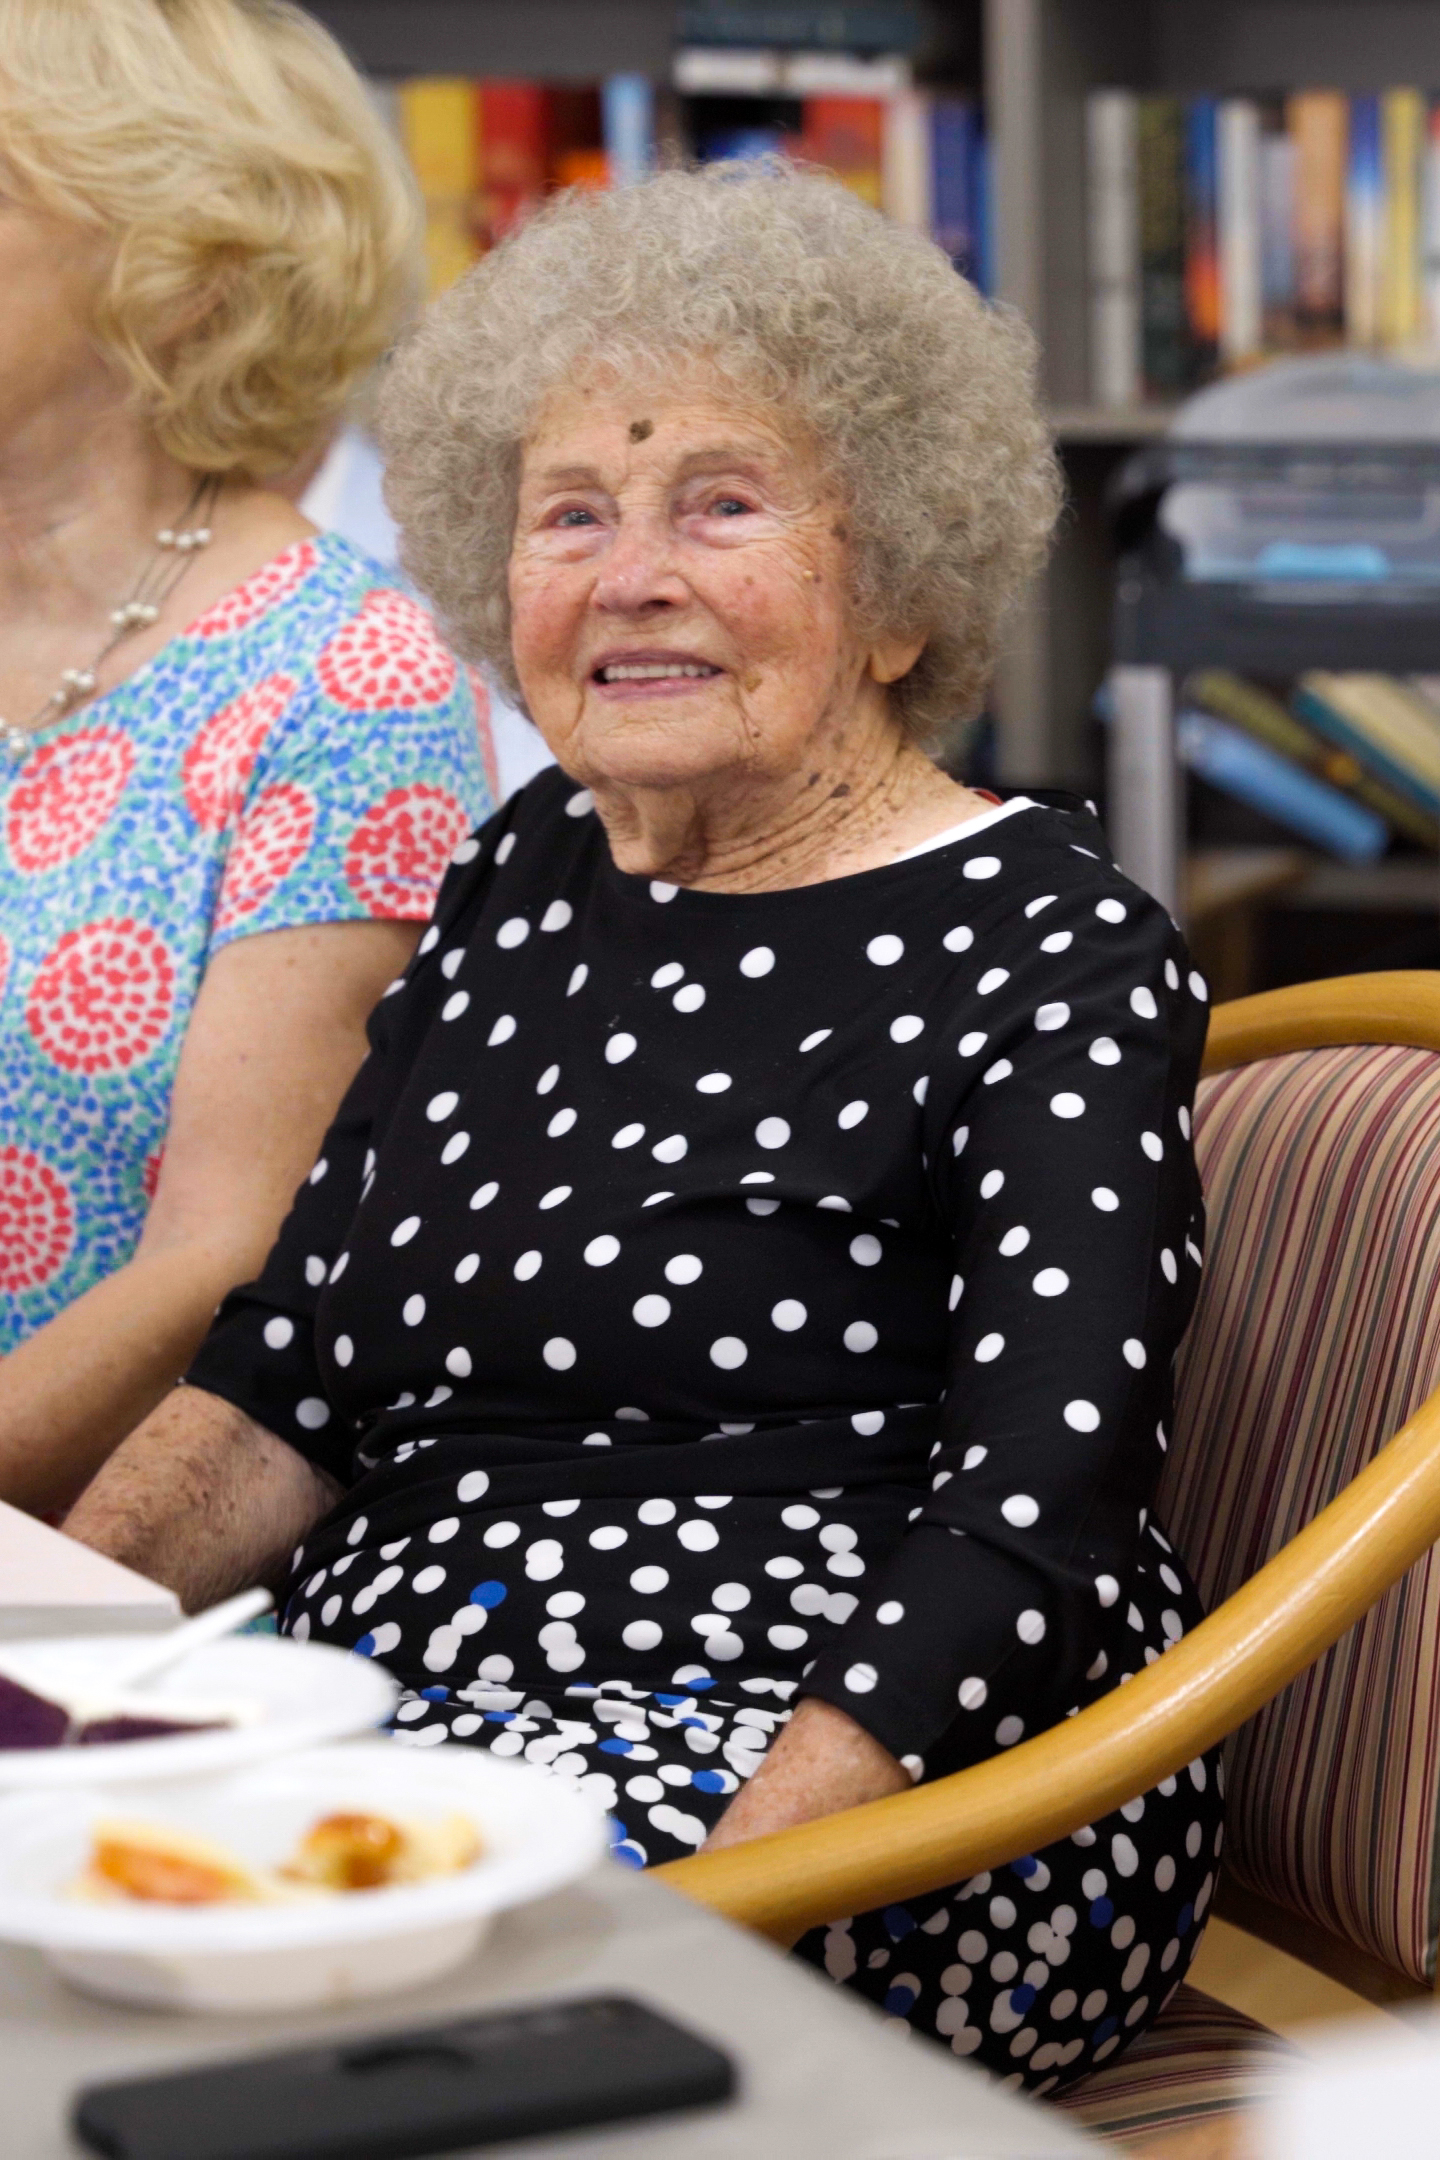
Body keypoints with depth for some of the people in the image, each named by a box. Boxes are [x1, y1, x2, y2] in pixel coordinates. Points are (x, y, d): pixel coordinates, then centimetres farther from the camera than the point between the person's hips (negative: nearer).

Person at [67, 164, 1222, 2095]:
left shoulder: (1049, 951, -5)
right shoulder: (526, 882, 14)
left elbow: (1035, 1512, -16)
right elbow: (290, 1372, 15)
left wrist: (725, 1888, -27)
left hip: (893, 1795, -6)